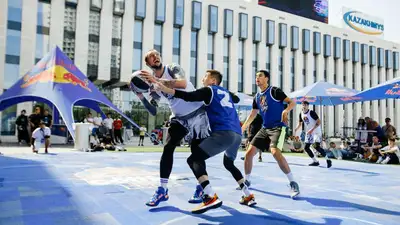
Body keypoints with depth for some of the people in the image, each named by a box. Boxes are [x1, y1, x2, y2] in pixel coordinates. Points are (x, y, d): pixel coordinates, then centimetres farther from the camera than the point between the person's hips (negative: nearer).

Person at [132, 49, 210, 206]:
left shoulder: (173, 69, -11)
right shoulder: (153, 82, 5)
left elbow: (183, 83, -33)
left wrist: (157, 80, -38)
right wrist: (140, 96, -12)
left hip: (197, 113, -5)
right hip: (179, 117, 5)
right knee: (167, 148, -6)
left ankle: (201, 188, 19)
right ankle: (163, 190, 1)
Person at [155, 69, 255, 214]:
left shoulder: (209, 90, 8)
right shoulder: (226, 92, 28)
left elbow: (189, 96, -9)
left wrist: (166, 90, -13)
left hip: (224, 133, -8)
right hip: (237, 134, 8)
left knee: (194, 159, -10)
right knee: (229, 164, 31)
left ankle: (211, 197, -25)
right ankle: (248, 196, 28)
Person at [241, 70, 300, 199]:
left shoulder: (274, 91, -7)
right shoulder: (257, 97, 13)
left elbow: (292, 102, -11)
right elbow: (253, 114, 21)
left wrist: (285, 111, -32)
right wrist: (242, 129, 16)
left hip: (278, 127, -7)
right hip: (265, 128, 7)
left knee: (275, 152, -30)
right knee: (249, 152, 0)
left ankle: (293, 183, -16)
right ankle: (247, 181, 20)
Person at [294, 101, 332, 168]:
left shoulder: (312, 112, -16)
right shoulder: (301, 114, 4)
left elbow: (319, 122, -18)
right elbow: (300, 123, 15)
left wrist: (312, 129, -26)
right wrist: (296, 129, -5)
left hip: (316, 132, -7)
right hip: (309, 133, 8)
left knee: (316, 146, -21)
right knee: (306, 147, 4)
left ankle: (328, 160, -5)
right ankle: (316, 161, 17)